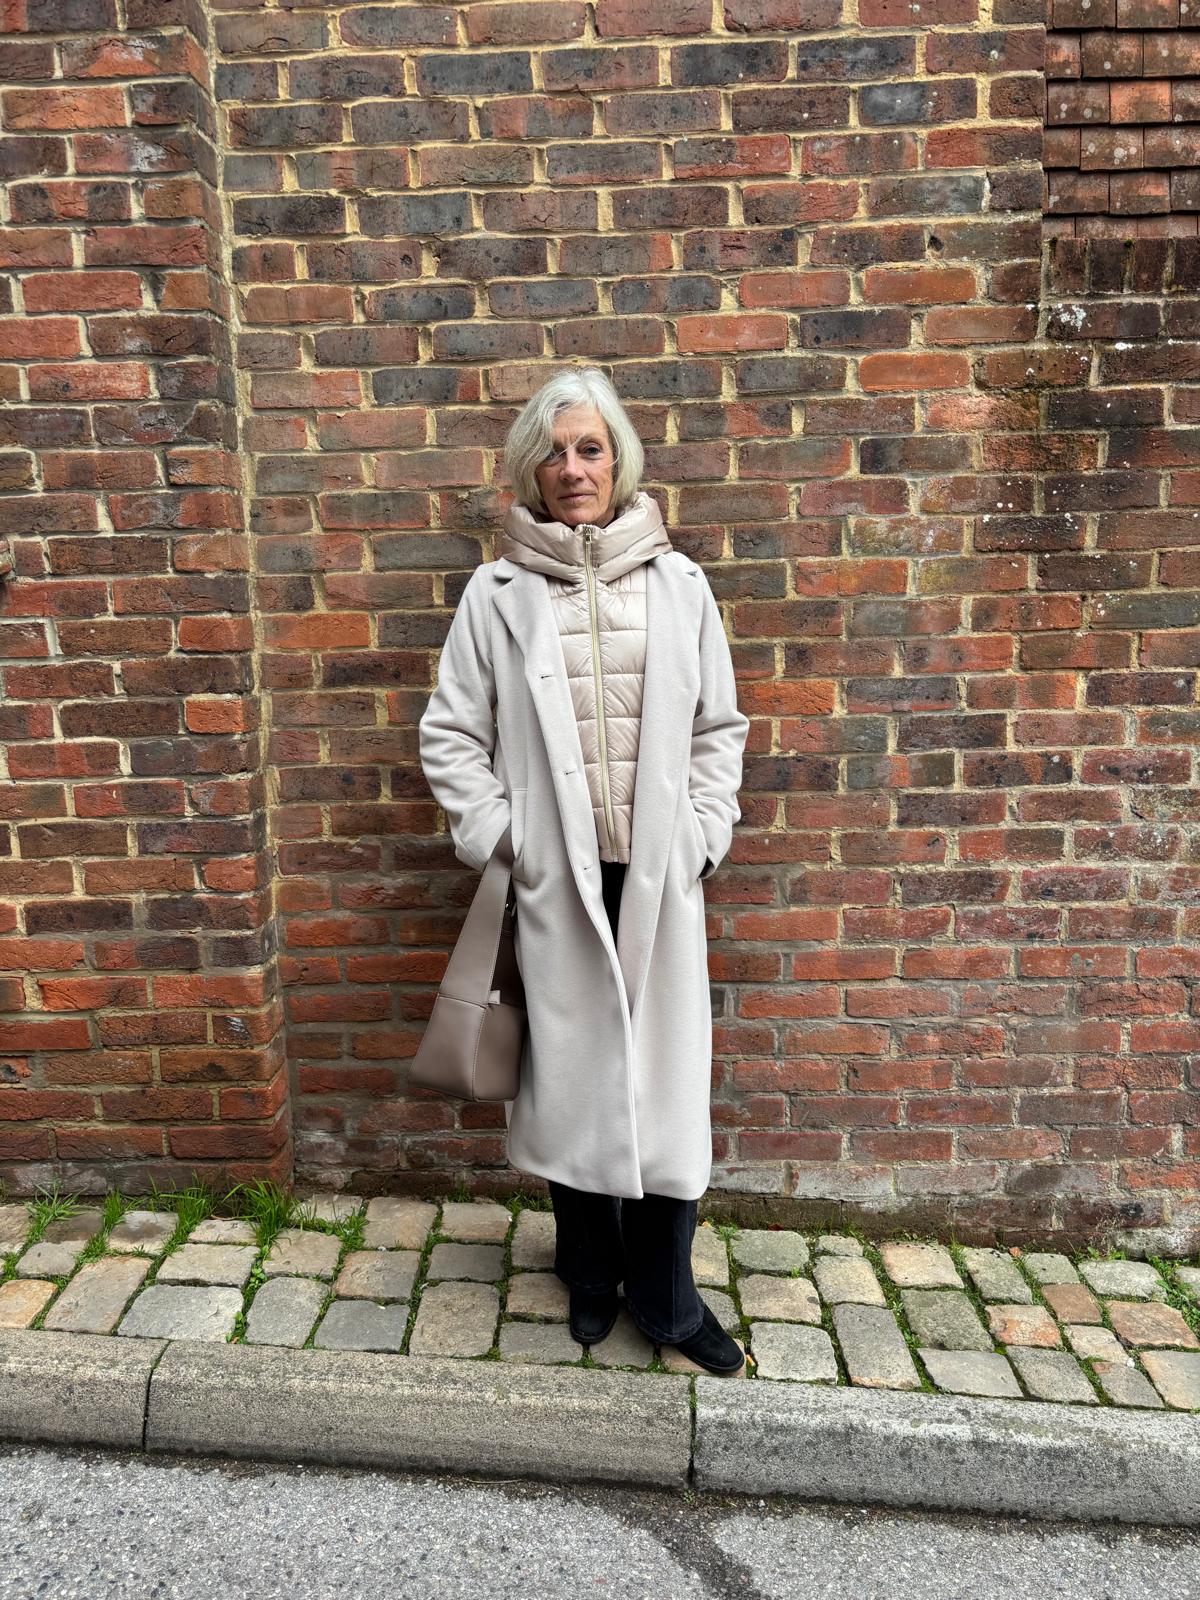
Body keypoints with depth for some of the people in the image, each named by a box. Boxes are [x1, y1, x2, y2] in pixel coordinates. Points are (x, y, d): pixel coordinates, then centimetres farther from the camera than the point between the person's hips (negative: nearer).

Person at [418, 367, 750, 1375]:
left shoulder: (678, 584, 6)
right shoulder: (497, 595, 2)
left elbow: (719, 727, 9)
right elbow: (452, 735, 5)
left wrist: (701, 837, 0)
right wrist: (498, 839, -3)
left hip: (659, 876, 1)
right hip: (555, 878, -1)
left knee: (667, 1080, 5)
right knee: (570, 1076, 10)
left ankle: (666, 1297, 26)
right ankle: (591, 1278, 34)